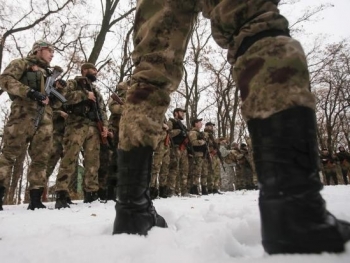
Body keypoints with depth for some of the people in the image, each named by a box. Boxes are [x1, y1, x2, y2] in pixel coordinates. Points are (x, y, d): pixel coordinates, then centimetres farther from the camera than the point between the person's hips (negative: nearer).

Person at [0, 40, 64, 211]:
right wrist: (30, 92, -15)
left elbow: (54, 101, 27)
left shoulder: (49, 73, 30)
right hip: (24, 112, -5)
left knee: (41, 158, 0)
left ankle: (35, 199, 4)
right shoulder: (22, 63, 14)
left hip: (45, 117, 5)